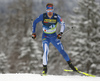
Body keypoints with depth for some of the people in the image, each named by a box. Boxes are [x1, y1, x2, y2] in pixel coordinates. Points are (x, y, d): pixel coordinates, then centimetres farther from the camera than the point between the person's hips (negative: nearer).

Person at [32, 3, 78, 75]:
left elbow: (63, 24, -6)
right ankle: (45, 68, -13)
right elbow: (35, 22, -3)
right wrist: (33, 32, -6)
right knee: (46, 51, -21)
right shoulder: (43, 16, -15)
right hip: (45, 36, -1)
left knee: (61, 50, 0)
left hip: (54, 36, 2)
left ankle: (70, 64, 17)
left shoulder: (56, 17, -14)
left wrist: (61, 33, -19)